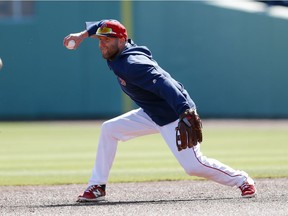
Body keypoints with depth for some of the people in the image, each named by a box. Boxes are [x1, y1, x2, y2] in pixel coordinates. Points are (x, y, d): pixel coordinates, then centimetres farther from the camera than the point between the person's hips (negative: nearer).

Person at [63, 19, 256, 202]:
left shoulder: (131, 64, -26)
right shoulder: (120, 52, 2)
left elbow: (163, 83, -39)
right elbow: (103, 25, 23)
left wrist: (186, 113, -50)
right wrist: (82, 35, 13)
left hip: (175, 116, -10)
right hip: (151, 114, 10)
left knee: (193, 165, -15)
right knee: (109, 129, 5)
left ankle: (242, 180, 6)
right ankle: (97, 187, 8)